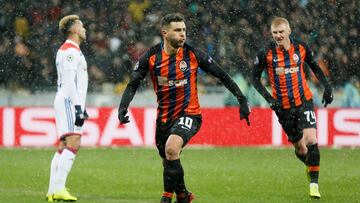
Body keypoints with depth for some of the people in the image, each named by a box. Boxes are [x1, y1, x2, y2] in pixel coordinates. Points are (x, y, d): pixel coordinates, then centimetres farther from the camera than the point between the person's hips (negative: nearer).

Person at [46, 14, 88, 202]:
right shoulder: (71, 51, -10)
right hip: (68, 102, -11)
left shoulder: (70, 50, 22)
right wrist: (78, 107, -21)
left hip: (66, 102, 11)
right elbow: (70, 82, -18)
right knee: (73, 144, -19)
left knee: (63, 147, 8)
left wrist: (80, 107, 26)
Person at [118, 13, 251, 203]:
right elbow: (133, 84, -4)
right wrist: (123, 107, -20)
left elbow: (222, 75, -2)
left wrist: (242, 99, -4)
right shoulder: (151, 56, -7)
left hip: (188, 113, -4)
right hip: (164, 116, 4)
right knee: (168, 161, 14)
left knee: (171, 148, -29)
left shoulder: (193, 54, -10)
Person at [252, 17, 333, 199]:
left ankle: (314, 182, -8)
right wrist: (269, 98, -12)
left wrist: (326, 87, 2)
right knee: (300, 148, 5)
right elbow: (255, 78, 0)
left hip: (304, 101, 0)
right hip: (283, 107, 0)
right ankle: (311, 166, 37)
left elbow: (315, 67, 13)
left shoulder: (301, 48, -4)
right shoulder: (266, 54, -9)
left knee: (311, 140, -17)